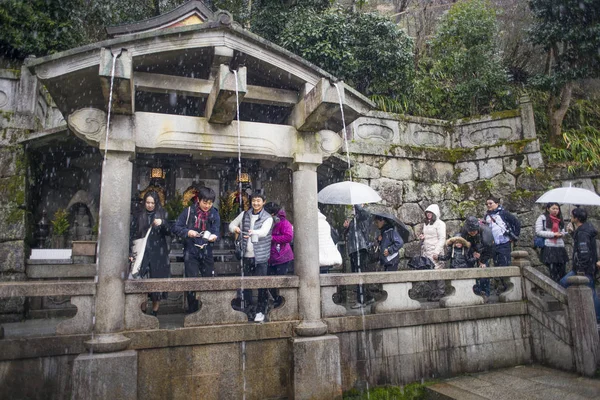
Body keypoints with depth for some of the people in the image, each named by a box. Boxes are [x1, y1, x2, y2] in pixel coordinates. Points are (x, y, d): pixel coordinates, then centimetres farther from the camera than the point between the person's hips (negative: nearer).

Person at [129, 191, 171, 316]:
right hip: (142, 253, 0)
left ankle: (155, 312, 11)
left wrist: (162, 223, -19)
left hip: (159, 254, 0)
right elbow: (132, 235, 6)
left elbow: (169, 232, 0)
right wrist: (131, 253, -2)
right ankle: (142, 311, 5)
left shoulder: (162, 214, 7)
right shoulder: (138, 216, 7)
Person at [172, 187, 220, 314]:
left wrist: (214, 236, -26)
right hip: (191, 252, -2)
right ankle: (193, 311, 15)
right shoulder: (189, 211, -7)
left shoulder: (214, 214, 0)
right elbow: (176, 228, -7)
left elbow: (216, 231, -3)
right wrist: (187, 232, -25)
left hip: (206, 252, 2)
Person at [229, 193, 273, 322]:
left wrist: (253, 232, -43)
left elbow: (264, 232, -23)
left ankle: (261, 311, 10)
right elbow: (232, 224, 18)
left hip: (261, 257, -4)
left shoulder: (267, 218, -5)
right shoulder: (244, 215, 9)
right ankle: (248, 310, 24)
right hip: (247, 255, 4)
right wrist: (234, 228, -7)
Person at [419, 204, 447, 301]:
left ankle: (441, 293, 0)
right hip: (427, 252, 6)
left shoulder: (440, 223, -3)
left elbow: (442, 239, -9)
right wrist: (422, 237, 7)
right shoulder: (425, 223, 18)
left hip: (436, 251, -6)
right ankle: (434, 293, 11)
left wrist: (437, 252, -16)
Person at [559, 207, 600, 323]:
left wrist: (581, 270, -21)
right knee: (563, 283, 13)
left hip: (585, 270, -11)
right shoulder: (582, 229, 10)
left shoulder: (583, 233, -20)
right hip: (579, 268, 11)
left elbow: (584, 252, -24)